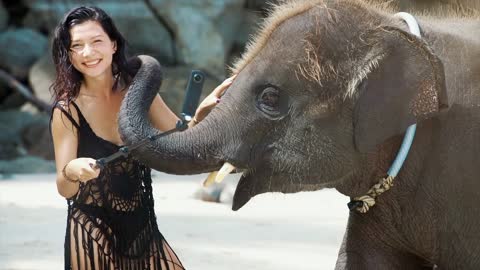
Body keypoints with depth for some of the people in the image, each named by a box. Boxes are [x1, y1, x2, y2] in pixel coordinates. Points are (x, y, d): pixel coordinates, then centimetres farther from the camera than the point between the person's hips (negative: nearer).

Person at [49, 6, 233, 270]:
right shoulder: (68, 109, -11)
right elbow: (65, 190, -11)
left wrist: (201, 113, -16)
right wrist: (71, 172, -34)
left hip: (141, 230, 4)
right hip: (93, 237, -4)